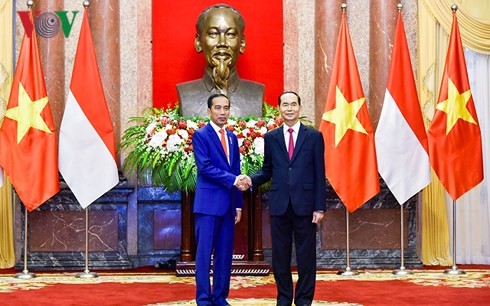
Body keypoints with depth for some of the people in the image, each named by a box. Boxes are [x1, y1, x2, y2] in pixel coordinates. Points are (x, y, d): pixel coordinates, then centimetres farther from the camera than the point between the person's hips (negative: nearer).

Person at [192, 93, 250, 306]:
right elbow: (205, 167, -15)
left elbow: (236, 173, 16)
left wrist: (238, 205, 12)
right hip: (208, 203, -6)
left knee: (225, 254, 7)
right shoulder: (200, 135, -4)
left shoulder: (232, 137, 16)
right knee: (205, 253, -3)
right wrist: (232, 180, -18)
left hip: (228, 204, 6)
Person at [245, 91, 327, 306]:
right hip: (279, 205, 2)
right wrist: (251, 180, -9)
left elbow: (319, 175, 0)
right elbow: (267, 170, 13)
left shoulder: (314, 137, 3)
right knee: (280, 254, 7)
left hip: (304, 204, -2)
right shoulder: (271, 138, 9)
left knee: (306, 254, 3)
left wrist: (320, 207, -5)